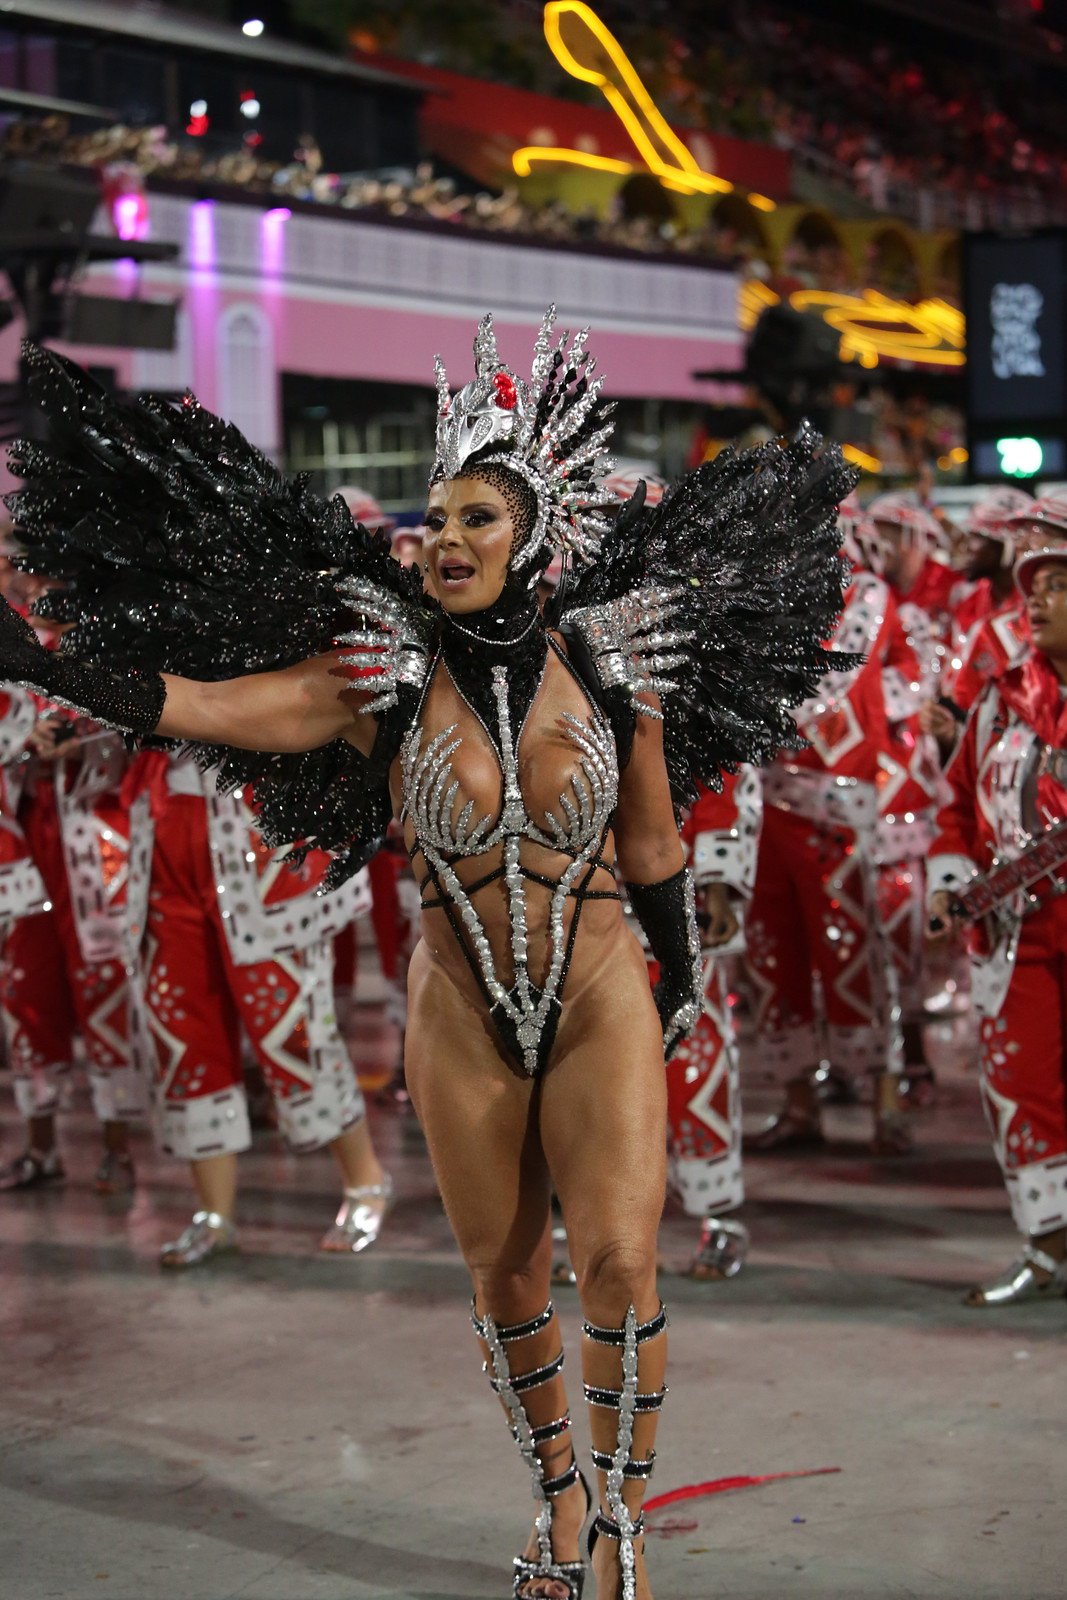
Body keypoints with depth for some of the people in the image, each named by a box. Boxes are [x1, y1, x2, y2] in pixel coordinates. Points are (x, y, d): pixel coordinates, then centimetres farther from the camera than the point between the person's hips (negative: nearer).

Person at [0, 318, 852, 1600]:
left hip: (602, 1003, -1)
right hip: (462, 1021, 1)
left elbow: (651, 844, 6)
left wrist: (681, 990, 14)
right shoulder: (382, 677, -9)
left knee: (617, 1262, -13)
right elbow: (193, 703, -16)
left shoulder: (612, 667, -6)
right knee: (504, 1279, 12)